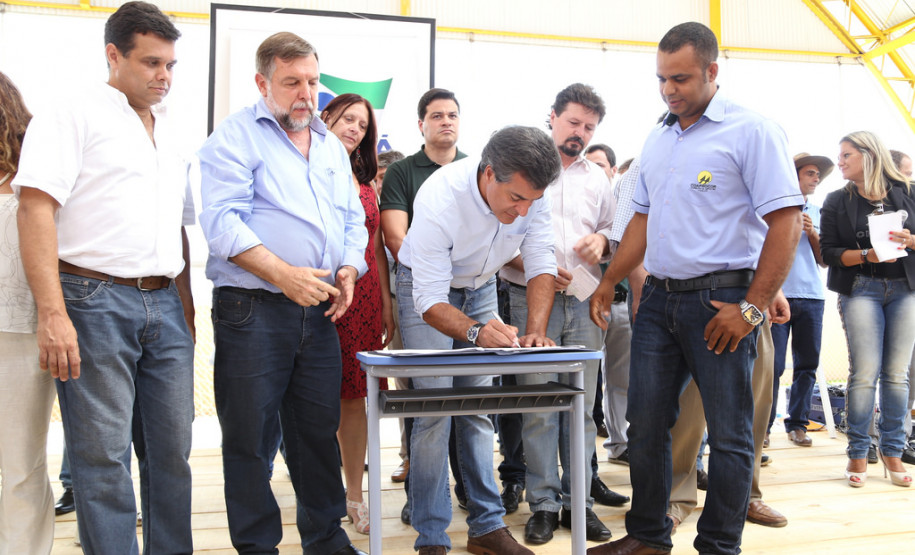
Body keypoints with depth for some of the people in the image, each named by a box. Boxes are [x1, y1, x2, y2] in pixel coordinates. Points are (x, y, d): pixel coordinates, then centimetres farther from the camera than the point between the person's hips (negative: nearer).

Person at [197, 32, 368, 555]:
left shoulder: (331, 145, 19)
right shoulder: (236, 135, -2)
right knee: (250, 437, 2)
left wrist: (348, 271, 0)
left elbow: (353, 221, 20)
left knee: (320, 429, 12)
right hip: (253, 310, -5)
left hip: (320, 313, 6)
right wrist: (285, 274, -21)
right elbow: (222, 219, -13)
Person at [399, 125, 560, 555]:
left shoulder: (530, 191, -22)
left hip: (480, 289, 4)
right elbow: (430, 301, -34)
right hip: (427, 290, -4)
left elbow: (541, 265, -15)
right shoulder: (438, 200, -36)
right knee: (434, 409, -11)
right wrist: (477, 332, -51)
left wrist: (536, 331, -30)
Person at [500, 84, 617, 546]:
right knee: (537, 405, -3)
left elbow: (613, 231, 24)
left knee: (582, 403, 6)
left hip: (585, 301, 4)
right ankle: (543, 503, 8)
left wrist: (602, 240, 0)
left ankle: (578, 500, 16)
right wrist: (534, 267, -14)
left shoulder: (598, 177, 17)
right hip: (531, 299, -4)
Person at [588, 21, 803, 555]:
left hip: (720, 299, -6)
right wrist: (609, 284, 16)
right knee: (646, 423, 10)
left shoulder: (751, 130, -7)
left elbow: (787, 222, -13)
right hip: (659, 297, 7)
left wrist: (752, 308, -16)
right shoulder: (658, 139, 14)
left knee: (729, 432, 3)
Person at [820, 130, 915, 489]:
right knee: (865, 373, -9)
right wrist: (867, 255, -15)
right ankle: (857, 453, 2)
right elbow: (829, 252, 0)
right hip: (861, 290, -1)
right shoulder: (837, 201, 6)